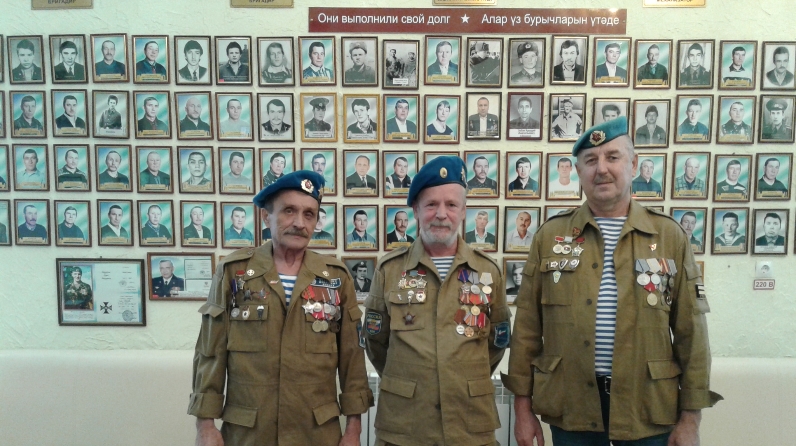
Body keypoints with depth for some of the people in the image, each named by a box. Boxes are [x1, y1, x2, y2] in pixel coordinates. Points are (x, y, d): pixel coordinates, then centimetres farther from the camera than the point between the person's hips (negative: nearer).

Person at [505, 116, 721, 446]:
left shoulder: (670, 236, 0)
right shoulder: (550, 235, 0)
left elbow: (690, 333, 1)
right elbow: (527, 327, 0)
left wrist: (691, 417, -1)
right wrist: (523, 405, 0)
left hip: (649, 407, 0)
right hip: (570, 408, 1)